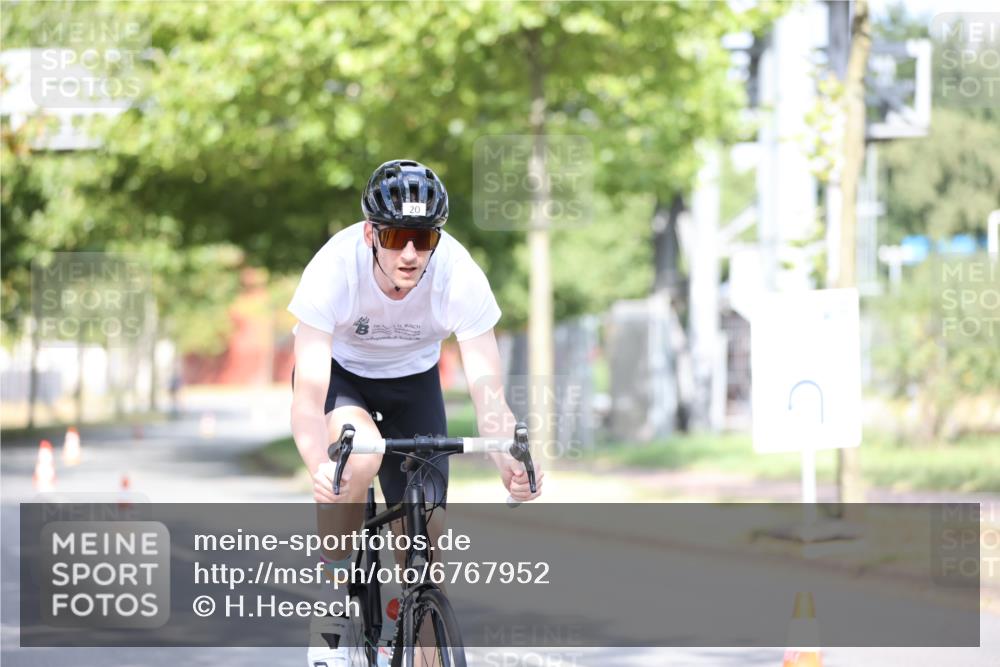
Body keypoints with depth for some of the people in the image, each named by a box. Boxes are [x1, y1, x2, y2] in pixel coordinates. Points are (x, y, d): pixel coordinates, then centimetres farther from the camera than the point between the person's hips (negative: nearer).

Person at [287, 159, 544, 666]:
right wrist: (319, 466, -59)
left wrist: (510, 464, -52)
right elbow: (308, 397, -39)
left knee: (426, 530, -11)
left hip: (412, 377, 2)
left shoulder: (461, 278, -31)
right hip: (338, 371, -2)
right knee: (360, 453, -34)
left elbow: (488, 394, -32)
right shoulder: (333, 269, -35)